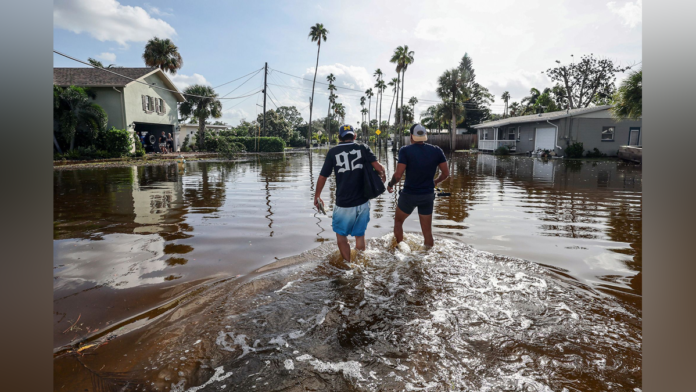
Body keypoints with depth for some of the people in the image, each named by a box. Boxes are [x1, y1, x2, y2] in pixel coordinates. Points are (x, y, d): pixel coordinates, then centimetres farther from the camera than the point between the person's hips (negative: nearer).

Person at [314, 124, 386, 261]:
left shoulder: (333, 152, -1)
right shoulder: (363, 149, 0)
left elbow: (323, 176, 0)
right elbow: (378, 166, -13)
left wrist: (317, 196, 14)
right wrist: (383, 173, 10)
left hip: (343, 204, -2)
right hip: (362, 202, 2)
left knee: (341, 235, 17)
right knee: (360, 235, 19)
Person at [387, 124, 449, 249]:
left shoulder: (405, 150, -14)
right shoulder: (436, 151, -3)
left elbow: (398, 175, -19)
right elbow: (446, 173, 1)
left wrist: (390, 185, 0)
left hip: (409, 195, -2)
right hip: (428, 195, 3)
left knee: (398, 221, 23)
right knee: (427, 231, 12)